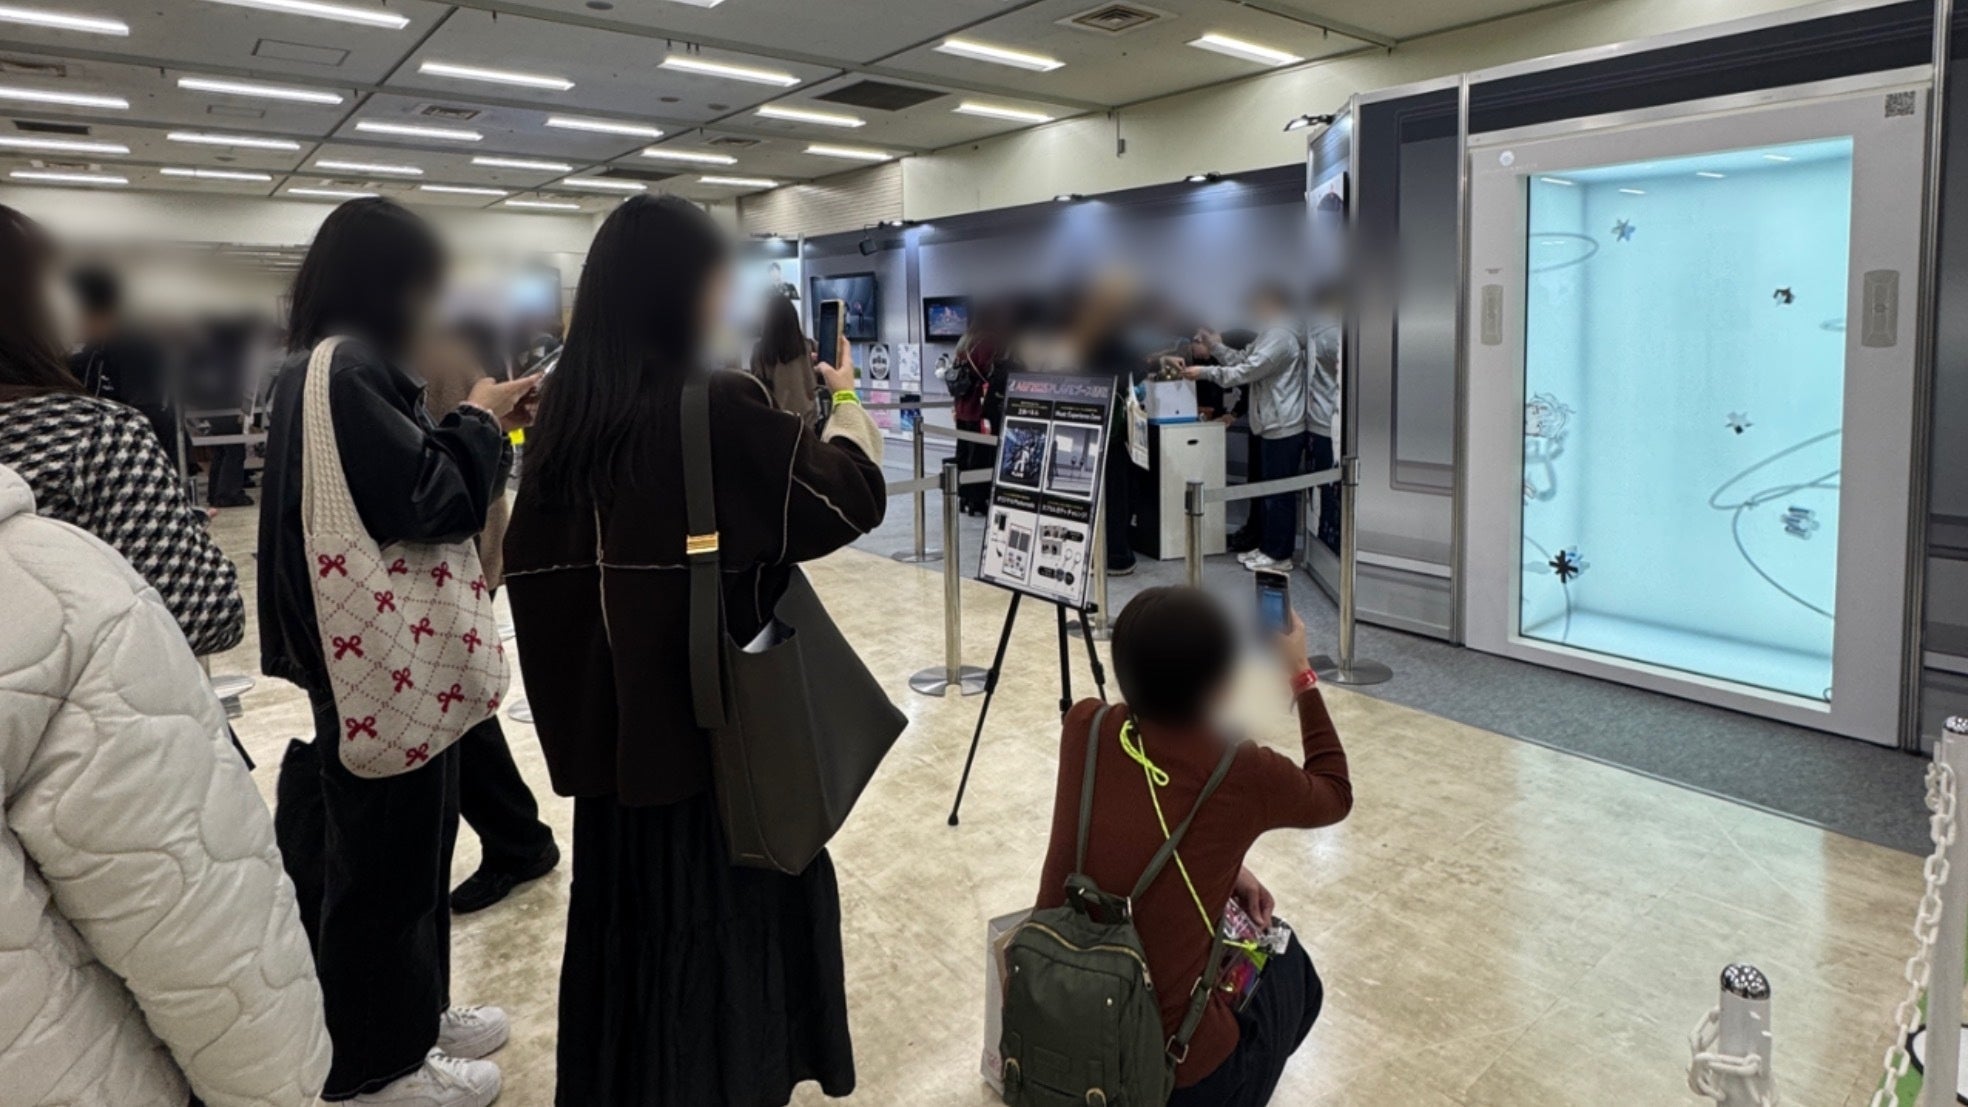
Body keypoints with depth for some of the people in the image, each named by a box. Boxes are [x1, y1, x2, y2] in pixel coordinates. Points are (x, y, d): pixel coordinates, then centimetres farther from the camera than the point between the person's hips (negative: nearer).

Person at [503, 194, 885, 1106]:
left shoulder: (569, 409, 1)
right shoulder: (720, 406, -20)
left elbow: (533, 559, 9)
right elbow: (850, 493, -11)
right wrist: (846, 401, 6)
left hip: (613, 715, 7)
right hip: (722, 715, -6)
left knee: (630, 904, 20)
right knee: (730, 908, 12)